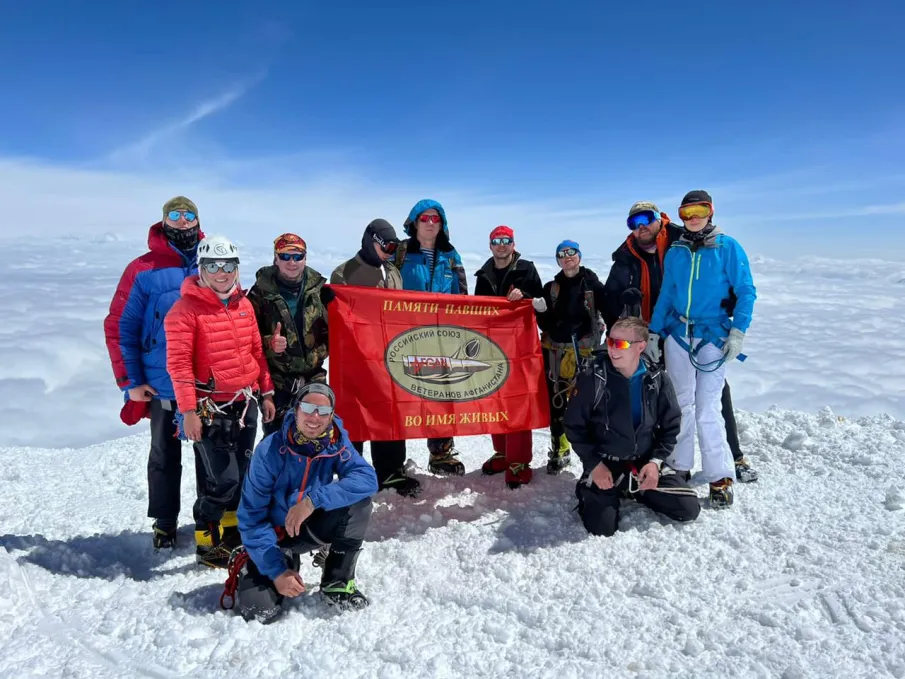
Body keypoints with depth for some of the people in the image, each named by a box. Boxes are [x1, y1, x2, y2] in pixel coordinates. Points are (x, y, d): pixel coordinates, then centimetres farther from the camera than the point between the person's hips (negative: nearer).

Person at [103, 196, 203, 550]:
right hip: (164, 386, -2)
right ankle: (164, 522, 30)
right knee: (165, 455, 13)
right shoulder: (143, 270, -5)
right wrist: (130, 381, -7)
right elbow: (119, 327, -4)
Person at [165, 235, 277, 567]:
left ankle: (230, 529, 32)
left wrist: (266, 393, 16)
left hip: (246, 403, 6)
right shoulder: (186, 309, -9)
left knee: (241, 473, 13)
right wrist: (188, 411, -15)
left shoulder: (244, 304, 10)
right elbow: (178, 363, -12)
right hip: (211, 408, -6)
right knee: (223, 479, -5)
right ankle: (206, 543, 13)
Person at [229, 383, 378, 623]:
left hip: (312, 527, 2)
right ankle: (245, 565, 15)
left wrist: (314, 500, -42)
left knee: (358, 503, -26)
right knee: (259, 610, -21)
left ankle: (337, 583, -5)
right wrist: (276, 570, -24)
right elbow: (251, 517, -19)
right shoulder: (269, 451, -23)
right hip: (273, 532, -2)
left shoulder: (337, 442, -16)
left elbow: (367, 479, -31)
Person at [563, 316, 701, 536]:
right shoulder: (592, 379, -15)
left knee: (689, 509, -3)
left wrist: (655, 461, -9)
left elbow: (671, 426, 3)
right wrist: (593, 464, -13)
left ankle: (636, 491, 21)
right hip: (604, 464, -3)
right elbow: (574, 426, -7)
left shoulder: (657, 379, -7)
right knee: (601, 528, -16)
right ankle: (587, 489, 16)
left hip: (646, 461, 3)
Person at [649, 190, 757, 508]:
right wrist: (654, 333, 6)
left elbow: (746, 291, -4)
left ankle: (721, 478, 6)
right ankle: (680, 468, 20)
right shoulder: (675, 252, 8)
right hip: (677, 335, 4)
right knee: (681, 403, 8)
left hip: (713, 336, -3)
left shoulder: (728, 247, -2)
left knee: (707, 407, -6)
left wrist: (737, 332, -13)